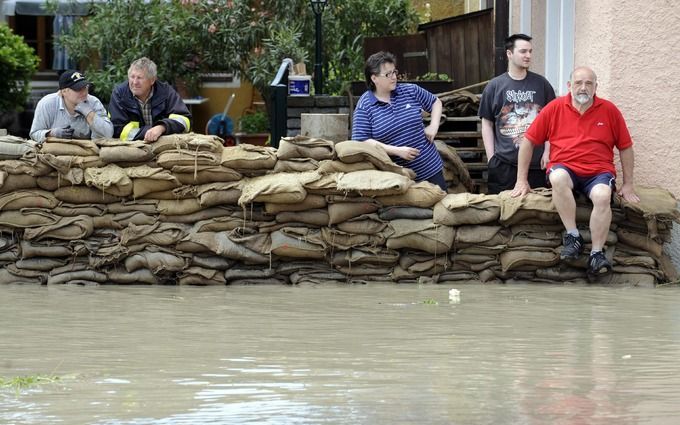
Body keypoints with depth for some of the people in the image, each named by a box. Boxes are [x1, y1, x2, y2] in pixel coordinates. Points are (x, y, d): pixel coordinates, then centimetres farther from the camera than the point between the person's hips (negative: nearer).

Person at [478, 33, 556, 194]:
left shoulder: (541, 84, 8)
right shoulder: (495, 86, 5)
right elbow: (487, 123, 8)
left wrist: (547, 152, 1)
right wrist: (491, 157, 1)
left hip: (536, 162, 1)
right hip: (503, 162, -1)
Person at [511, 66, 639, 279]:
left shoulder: (609, 110, 4)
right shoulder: (555, 108, 2)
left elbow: (625, 147, 11)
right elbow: (528, 141, 6)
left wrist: (628, 184, 9)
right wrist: (522, 180, 4)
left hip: (599, 172, 0)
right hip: (565, 168, 0)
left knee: (603, 196, -34)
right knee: (558, 177, -36)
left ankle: (597, 254, -24)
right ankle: (572, 236, -26)